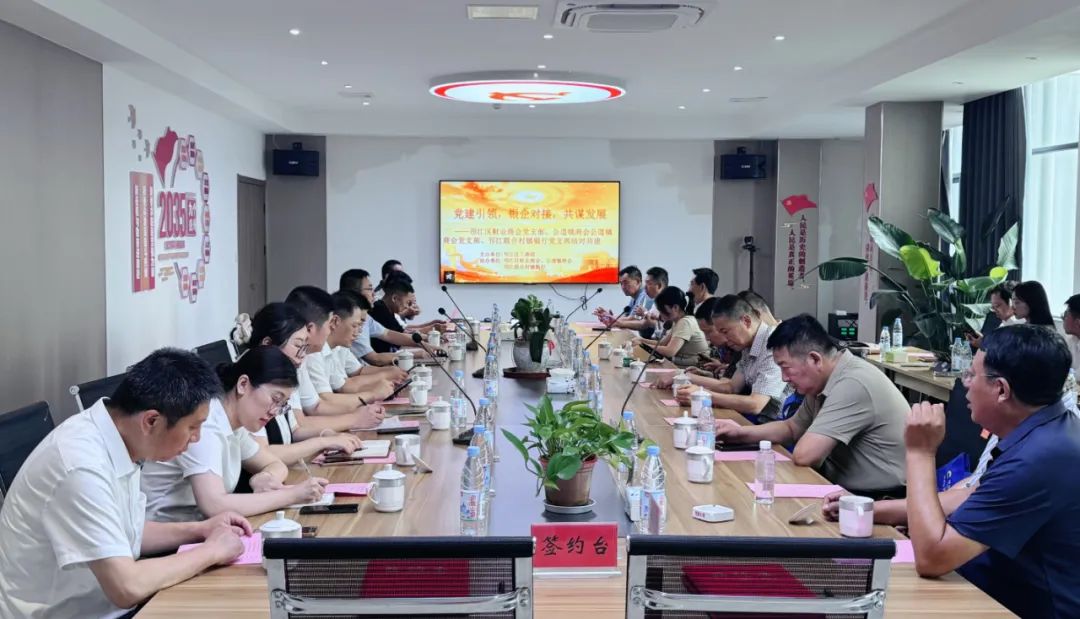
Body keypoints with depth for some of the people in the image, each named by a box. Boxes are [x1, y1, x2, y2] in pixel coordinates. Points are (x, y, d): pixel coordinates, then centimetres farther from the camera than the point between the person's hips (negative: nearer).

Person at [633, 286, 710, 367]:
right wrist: (642, 340, -4)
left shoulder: (686, 322, -19)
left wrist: (643, 344, -19)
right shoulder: (677, 321, 9)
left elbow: (670, 351, -28)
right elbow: (663, 343, 11)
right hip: (679, 365, 8)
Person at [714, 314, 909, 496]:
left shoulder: (854, 384, -23)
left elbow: (804, 455, -27)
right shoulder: (823, 382, 5)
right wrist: (742, 433, 6)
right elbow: (792, 428, 20)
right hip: (845, 490, 8)